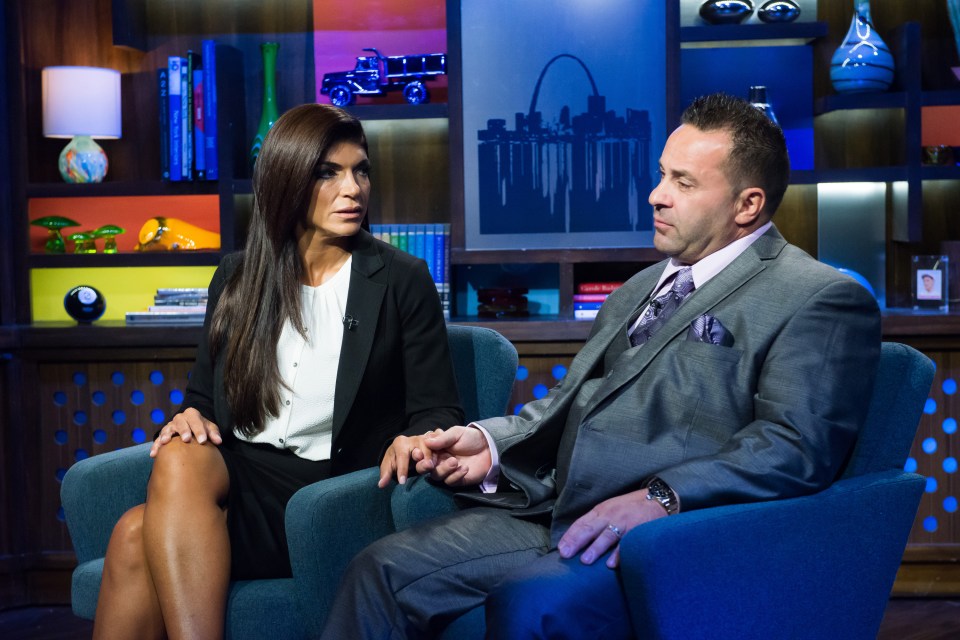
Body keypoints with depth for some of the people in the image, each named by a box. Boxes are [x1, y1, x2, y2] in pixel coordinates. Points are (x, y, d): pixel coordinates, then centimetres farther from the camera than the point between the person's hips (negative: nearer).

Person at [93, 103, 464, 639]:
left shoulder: (402, 281, 4)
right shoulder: (237, 278, 14)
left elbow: (437, 413, 3)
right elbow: (205, 394, 21)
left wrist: (412, 445, -21)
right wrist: (191, 417, -4)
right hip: (239, 473, 4)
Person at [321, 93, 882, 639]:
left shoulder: (823, 299, -2)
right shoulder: (641, 289, 25)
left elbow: (797, 447, -14)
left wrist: (662, 497, -25)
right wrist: (490, 441, 7)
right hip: (552, 513, 8)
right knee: (384, 572, -9)